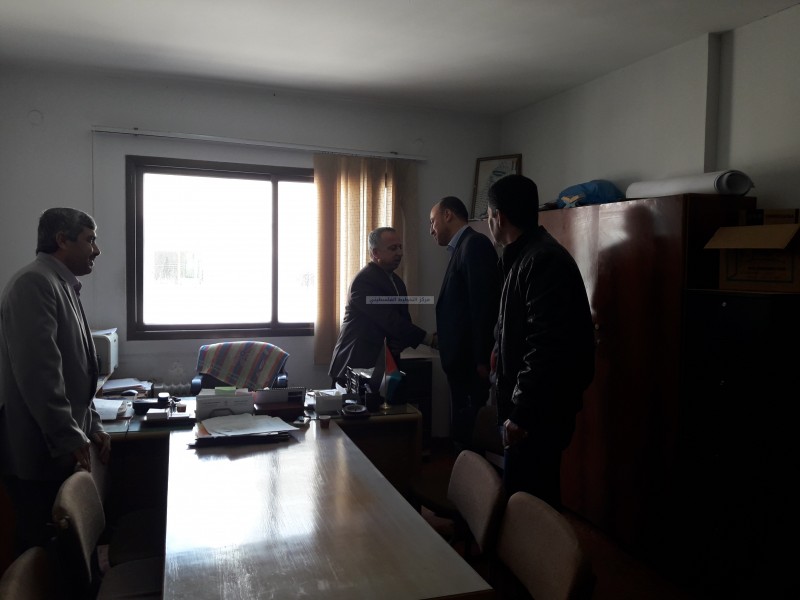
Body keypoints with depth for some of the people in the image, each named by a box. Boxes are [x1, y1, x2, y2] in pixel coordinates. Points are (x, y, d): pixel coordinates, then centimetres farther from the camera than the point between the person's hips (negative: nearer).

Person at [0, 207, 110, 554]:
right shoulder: (34, 283, -15)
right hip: (40, 453, -9)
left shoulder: (64, 288, 17)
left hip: (61, 450, 9)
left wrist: (92, 426, 14)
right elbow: (37, 372, -23)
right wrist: (70, 438, -19)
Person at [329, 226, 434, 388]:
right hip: (358, 363, -8)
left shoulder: (396, 280, 14)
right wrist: (429, 339, -24)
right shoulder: (364, 280, -16)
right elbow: (390, 320, -23)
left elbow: (402, 319, 14)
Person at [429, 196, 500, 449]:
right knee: (463, 430, 15)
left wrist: (481, 360, -21)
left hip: (472, 361, -9)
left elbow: (483, 305, -19)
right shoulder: (463, 247, 16)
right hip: (463, 360, 9)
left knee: (470, 432, -3)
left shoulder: (475, 243, -11)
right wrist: (443, 335, 11)